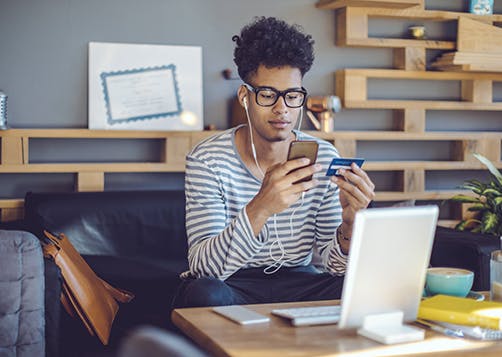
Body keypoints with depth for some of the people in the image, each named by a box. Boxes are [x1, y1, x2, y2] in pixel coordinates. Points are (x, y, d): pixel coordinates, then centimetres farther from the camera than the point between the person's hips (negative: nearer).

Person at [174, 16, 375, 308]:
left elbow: (336, 264, -5)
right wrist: (261, 208, -41)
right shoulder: (208, 160, -13)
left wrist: (350, 223, -28)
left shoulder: (325, 158, -4)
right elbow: (203, 267, -24)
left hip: (299, 282, 3)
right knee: (205, 294, -36)